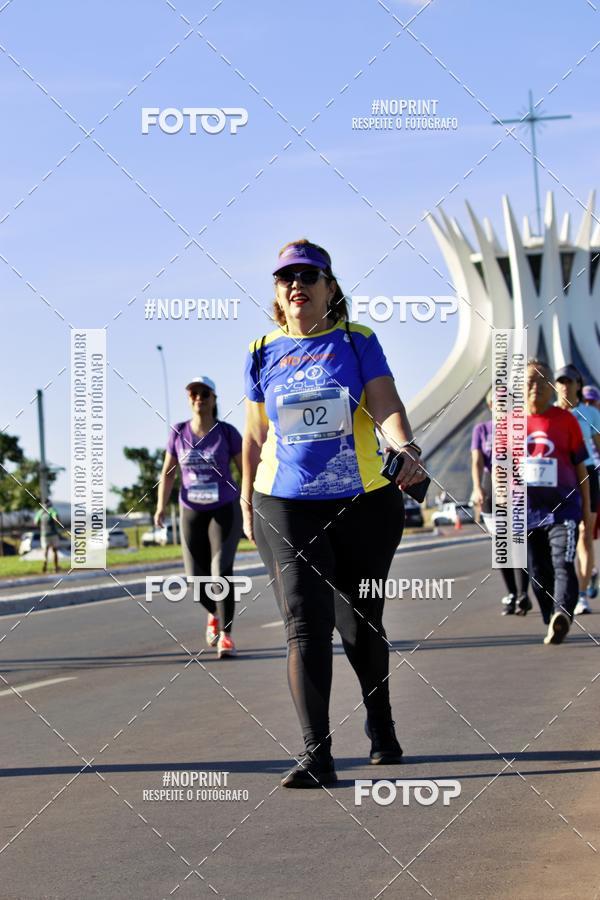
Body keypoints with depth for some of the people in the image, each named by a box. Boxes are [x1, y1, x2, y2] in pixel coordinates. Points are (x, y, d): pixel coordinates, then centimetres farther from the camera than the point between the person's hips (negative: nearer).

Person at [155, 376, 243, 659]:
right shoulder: (178, 432, 0)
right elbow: (168, 473, 7)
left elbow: (246, 471, -2)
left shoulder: (227, 432, -6)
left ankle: (225, 634, -13)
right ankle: (215, 614, 34)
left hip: (225, 510, -3)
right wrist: (161, 507, -5)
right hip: (191, 513, 3)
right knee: (197, 579, 2)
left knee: (222, 570, -20)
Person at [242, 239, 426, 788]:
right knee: (306, 624, -13)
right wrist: (248, 501, 15)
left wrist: (404, 445, -33)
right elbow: (256, 435, 14)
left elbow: (386, 406, -13)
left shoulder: (358, 343, 0)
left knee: (362, 623, 11)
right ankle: (316, 756, -15)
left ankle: (381, 726, 36)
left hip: (365, 501, 0)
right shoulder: (264, 354, 6)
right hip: (285, 507, 1)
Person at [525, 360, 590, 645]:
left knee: (563, 563, -18)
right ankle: (553, 626, 16)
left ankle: (562, 613, -34)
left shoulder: (565, 420, 2)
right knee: (539, 572, 7)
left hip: (563, 506, -3)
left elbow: (580, 466, 6)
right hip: (528, 510, 3)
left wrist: (586, 507, 5)